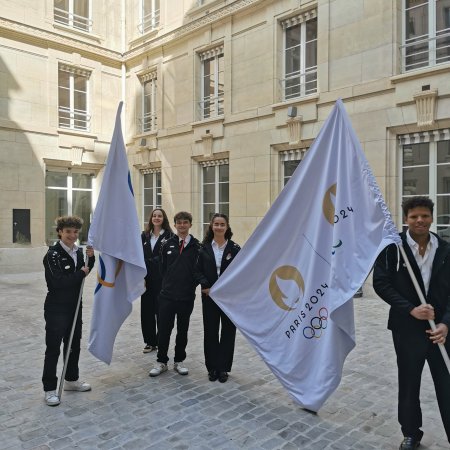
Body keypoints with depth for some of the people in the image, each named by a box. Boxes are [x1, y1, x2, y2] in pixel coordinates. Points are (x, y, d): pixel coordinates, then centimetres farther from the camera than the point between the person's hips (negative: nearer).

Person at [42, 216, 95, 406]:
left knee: (74, 345, 17)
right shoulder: (52, 254, -17)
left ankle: (71, 380, 34)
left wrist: (90, 257, -4)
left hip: (75, 306, 7)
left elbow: (86, 270, 14)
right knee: (53, 348, 3)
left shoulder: (78, 251, 2)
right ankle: (50, 389, 16)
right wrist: (81, 273, -14)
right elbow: (58, 282, -24)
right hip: (56, 308, -7)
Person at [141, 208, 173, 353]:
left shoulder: (169, 236, -5)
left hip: (162, 280, -4)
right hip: (147, 279, 4)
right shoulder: (144, 236, 9)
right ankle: (150, 342, 21)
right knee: (146, 310, 8)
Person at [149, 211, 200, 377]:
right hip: (167, 295, 1)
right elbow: (162, 267, 10)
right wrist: (169, 283, 8)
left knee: (182, 330, 12)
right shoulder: (168, 245, 3)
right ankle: (161, 362, 22)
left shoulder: (196, 246, -3)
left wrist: (191, 286, -1)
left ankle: (179, 361, 28)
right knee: (163, 329, 5)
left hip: (187, 296, -1)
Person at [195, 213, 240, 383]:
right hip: (209, 296, 1)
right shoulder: (205, 248, 3)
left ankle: (223, 367, 18)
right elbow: (199, 271, 2)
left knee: (228, 331, 5)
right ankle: (212, 367, 20)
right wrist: (206, 286, -13)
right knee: (210, 331, 7)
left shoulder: (234, 248, -2)